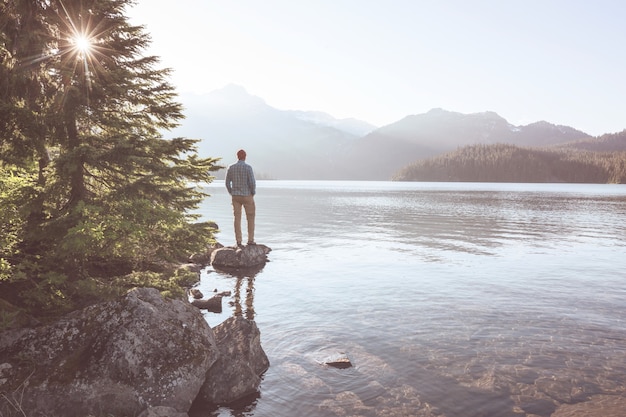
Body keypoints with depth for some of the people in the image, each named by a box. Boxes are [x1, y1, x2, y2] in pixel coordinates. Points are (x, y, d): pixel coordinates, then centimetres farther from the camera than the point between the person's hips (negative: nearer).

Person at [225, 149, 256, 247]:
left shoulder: (231, 168, 1)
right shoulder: (248, 167, -13)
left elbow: (227, 183, 5)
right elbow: (252, 183, -17)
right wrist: (253, 193, 1)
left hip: (235, 196, 4)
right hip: (247, 196, -4)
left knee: (237, 218, 4)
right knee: (250, 218, 9)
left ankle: (239, 241, 3)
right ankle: (250, 240, 9)